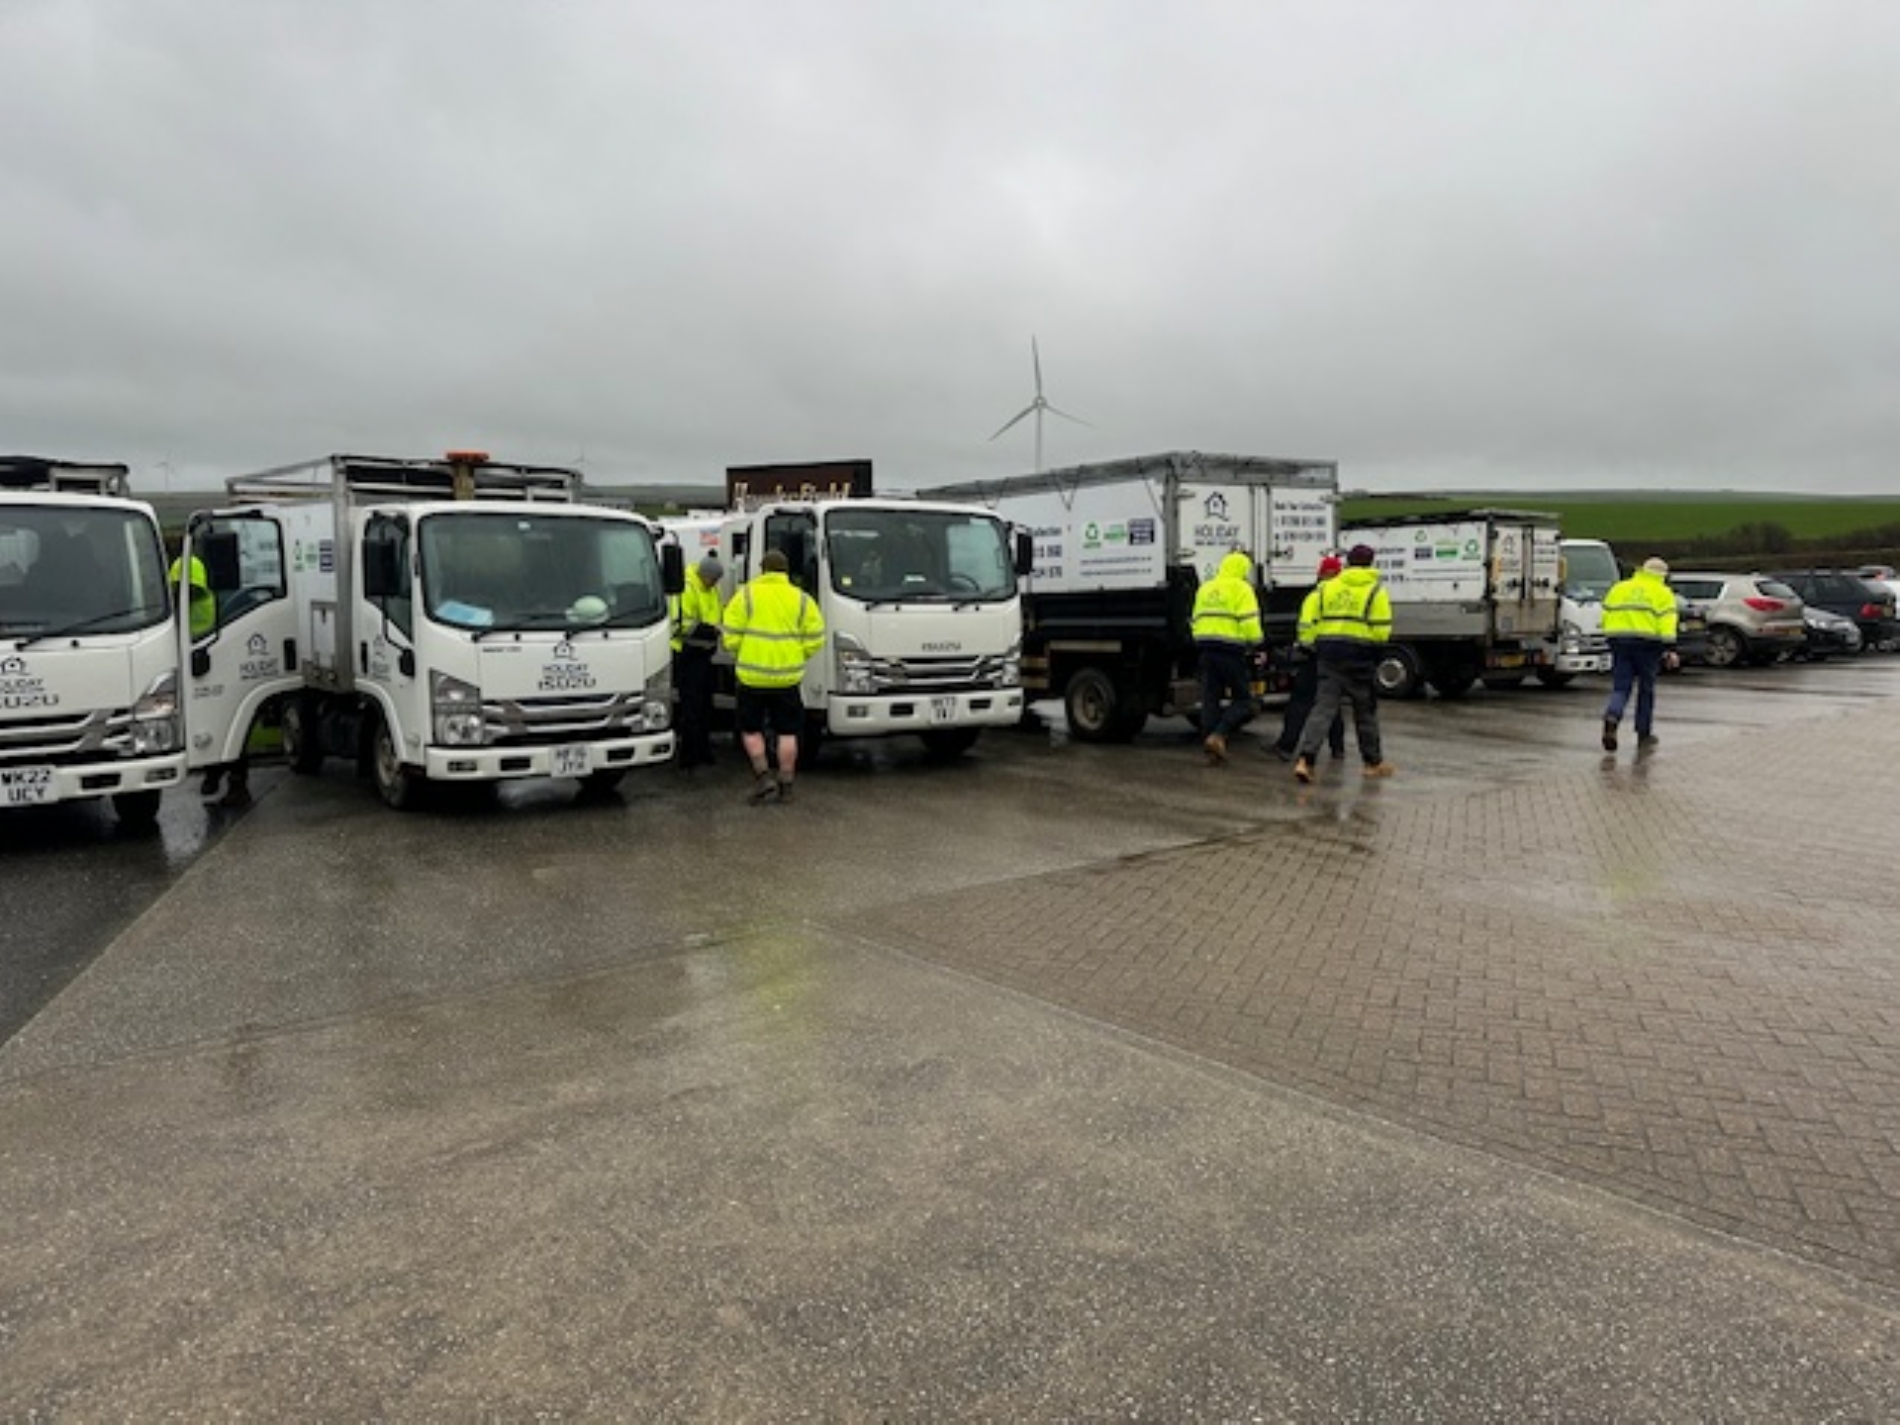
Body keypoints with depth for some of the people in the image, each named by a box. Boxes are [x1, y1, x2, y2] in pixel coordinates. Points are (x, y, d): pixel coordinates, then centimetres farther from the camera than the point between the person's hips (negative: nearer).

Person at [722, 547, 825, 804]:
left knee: (751, 729, 13)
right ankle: (785, 786, 12)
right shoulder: (802, 599, 4)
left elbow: (731, 637, -5)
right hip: (787, 677, 2)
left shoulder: (746, 595, -1)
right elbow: (815, 640, 2)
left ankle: (763, 777, 2)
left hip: (752, 676, -2)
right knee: (787, 733, 10)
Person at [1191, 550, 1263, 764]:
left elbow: (1196, 621, 22)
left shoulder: (1205, 589, 19)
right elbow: (1249, 622, -13)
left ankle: (1212, 751, 8)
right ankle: (1218, 736, -16)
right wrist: (1254, 643, 0)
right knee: (1243, 701, 3)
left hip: (1206, 649, 7)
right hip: (1231, 650, -6)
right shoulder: (1241, 589, -3)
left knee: (1210, 700, 9)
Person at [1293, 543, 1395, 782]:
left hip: (1329, 652, 3)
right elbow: (1381, 629, -8)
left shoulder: (1326, 588, 9)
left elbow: (1307, 621, 3)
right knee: (1365, 710, 12)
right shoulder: (1375, 590, -1)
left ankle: (1305, 760, -15)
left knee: (1323, 707, 1)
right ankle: (1373, 762, 27)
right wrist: (1374, 640, 13)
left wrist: (1312, 644, 14)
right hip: (1360, 654, -2)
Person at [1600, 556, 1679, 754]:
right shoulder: (1663, 593, 4)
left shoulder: (1618, 588, 15)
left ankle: (1611, 717, -26)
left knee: (1620, 688, 3)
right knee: (1646, 689, 9)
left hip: (1619, 641, 3)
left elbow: (1606, 617, 11)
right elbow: (1666, 624, -7)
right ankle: (1644, 735, 16)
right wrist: (1668, 650, -8)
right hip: (1647, 643, -2)